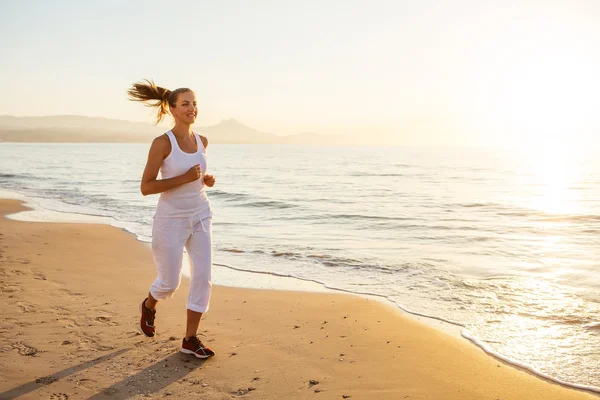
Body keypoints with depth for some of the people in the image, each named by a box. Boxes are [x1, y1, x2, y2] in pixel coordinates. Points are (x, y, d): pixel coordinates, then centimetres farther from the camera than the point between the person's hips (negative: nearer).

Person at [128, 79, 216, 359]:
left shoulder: (202, 142, 4)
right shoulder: (162, 143, -14)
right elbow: (146, 187, -15)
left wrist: (206, 179, -1)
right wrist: (184, 178, -23)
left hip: (201, 217, 5)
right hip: (171, 220, -5)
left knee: (203, 277, 0)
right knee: (170, 282, 6)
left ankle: (190, 339, 13)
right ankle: (149, 306, 42)